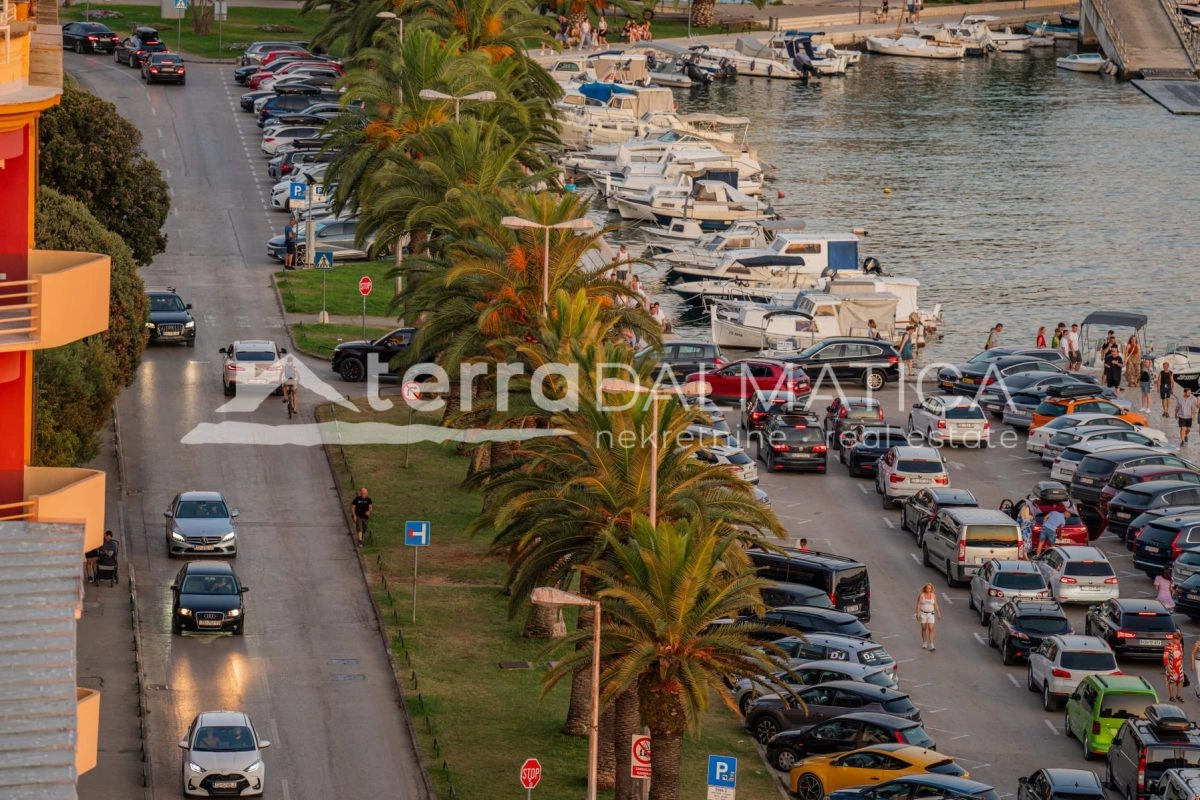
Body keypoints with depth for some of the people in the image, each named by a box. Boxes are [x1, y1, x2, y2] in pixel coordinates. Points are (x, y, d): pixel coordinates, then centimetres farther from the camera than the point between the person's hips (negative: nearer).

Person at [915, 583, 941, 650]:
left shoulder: (933, 595, 2)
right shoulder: (921, 595, -5)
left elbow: (936, 605, 9)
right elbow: (918, 604, -5)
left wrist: (938, 613, 8)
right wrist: (917, 613, -12)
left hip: (931, 614, 1)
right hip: (923, 613, -1)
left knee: (931, 629, -9)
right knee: (924, 628, 9)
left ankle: (931, 645, -11)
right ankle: (924, 643, 25)